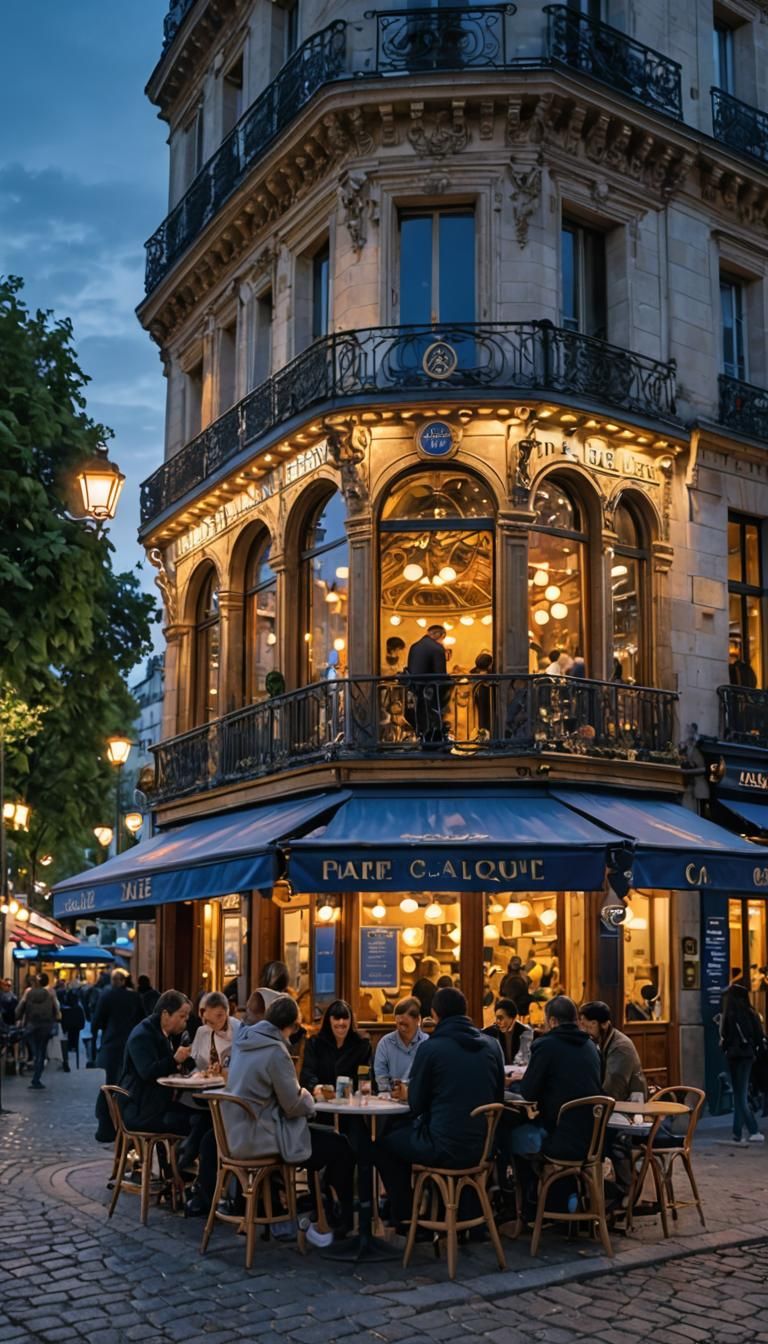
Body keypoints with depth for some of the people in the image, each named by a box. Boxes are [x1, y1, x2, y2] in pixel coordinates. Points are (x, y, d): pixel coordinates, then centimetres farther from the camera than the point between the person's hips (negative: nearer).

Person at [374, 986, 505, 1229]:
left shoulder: (430, 1048, -12)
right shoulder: (491, 1046, 2)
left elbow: (416, 1106, -4)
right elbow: (497, 1097, 12)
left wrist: (409, 1093, 19)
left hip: (444, 1150, -6)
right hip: (483, 1148, 6)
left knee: (384, 1143, 21)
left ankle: (404, 1218, 25)